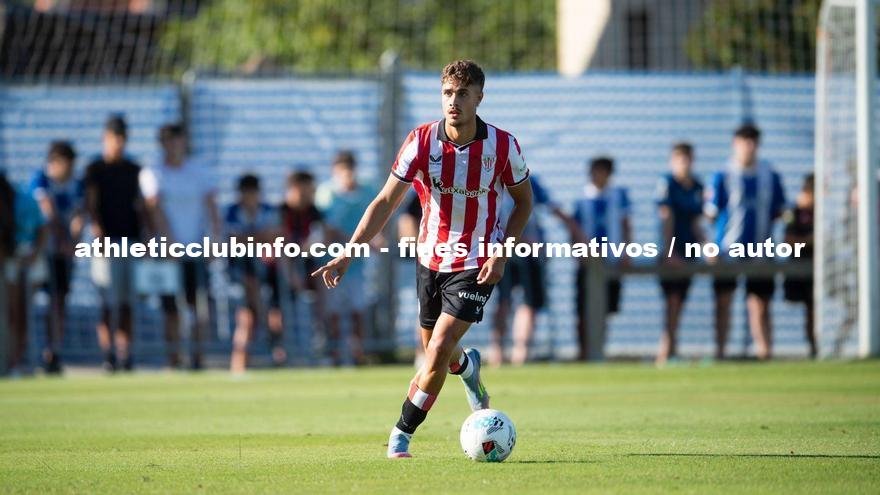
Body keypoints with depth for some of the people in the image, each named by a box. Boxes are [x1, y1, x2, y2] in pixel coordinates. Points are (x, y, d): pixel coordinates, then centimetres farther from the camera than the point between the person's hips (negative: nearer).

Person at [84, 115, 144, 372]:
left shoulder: (134, 170, 14)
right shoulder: (95, 169, 3)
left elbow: (140, 206, 16)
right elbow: (91, 200, -7)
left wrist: (143, 235, 9)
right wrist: (96, 225, -24)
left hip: (130, 238, 4)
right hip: (106, 238, -4)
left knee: (127, 299, 2)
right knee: (108, 298, -7)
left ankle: (125, 353, 5)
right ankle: (108, 353, -4)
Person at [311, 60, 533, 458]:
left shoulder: (503, 146, -13)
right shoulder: (421, 141, -12)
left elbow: (523, 202, 2)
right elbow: (386, 202, -10)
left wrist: (501, 254, -10)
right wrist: (347, 254, -20)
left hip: (476, 265, -3)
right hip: (431, 258, 3)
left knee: (438, 350, -15)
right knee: (434, 352, 15)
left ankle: (402, 435, 0)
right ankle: (467, 366, 53)